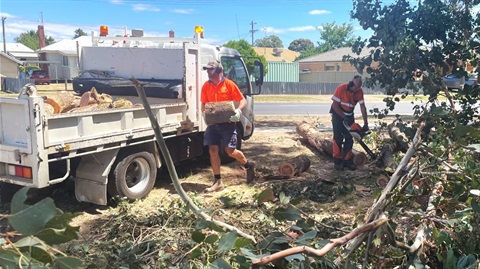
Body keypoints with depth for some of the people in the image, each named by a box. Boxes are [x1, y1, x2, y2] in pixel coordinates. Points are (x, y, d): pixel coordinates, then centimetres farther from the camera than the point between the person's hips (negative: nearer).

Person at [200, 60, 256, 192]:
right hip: (213, 122, 4)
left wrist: (238, 110, -24)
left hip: (227, 122, -4)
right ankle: (218, 182, 10)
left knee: (230, 151, -5)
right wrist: (205, 113, -9)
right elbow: (204, 104, 12)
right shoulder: (206, 86, 5)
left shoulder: (229, 84, -7)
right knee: (213, 150, 0)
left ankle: (248, 165, 25)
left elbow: (243, 100, -5)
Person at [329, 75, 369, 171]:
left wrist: (365, 124, -14)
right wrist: (344, 118, -24)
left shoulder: (359, 91, -11)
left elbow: (362, 107, -9)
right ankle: (337, 161, -2)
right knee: (338, 137, -8)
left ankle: (347, 160, 9)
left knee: (349, 138, 3)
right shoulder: (341, 88, -26)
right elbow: (335, 105, -23)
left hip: (349, 115, 5)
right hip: (338, 114, -5)